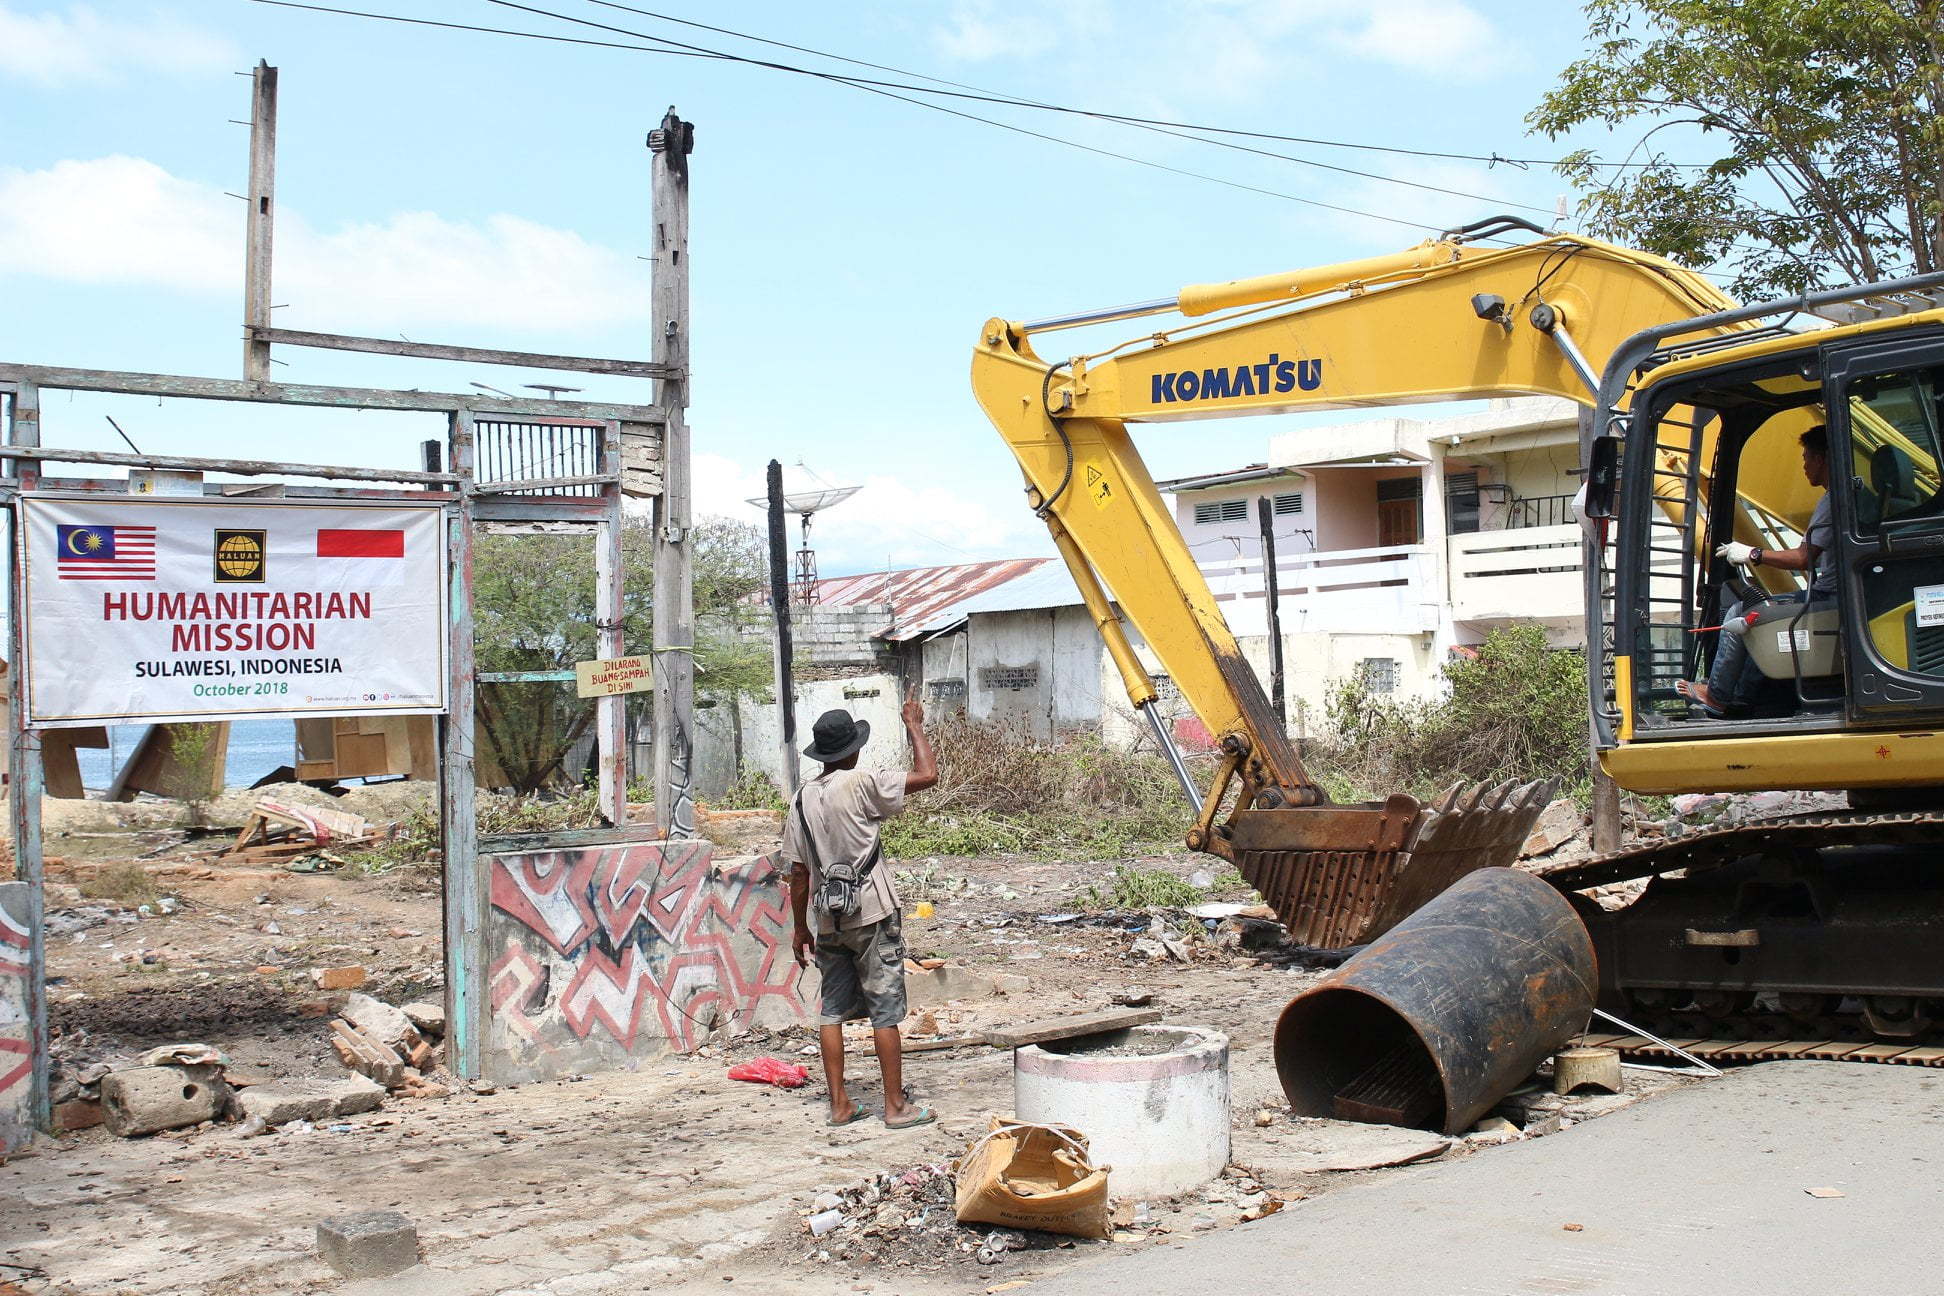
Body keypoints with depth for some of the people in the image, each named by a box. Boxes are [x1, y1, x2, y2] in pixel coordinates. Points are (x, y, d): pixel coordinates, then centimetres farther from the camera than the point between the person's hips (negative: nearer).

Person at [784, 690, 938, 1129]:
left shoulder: (802, 800, 4)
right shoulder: (860, 784, -12)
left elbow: (799, 870, 7)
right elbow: (927, 775, -12)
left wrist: (800, 928, 14)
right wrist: (914, 725, 2)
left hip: (829, 920, 5)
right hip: (872, 914, -5)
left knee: (833, 1010, 10)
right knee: (885, 1010, 0)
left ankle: (839, 1104, 14)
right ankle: (896, 1106, 4)